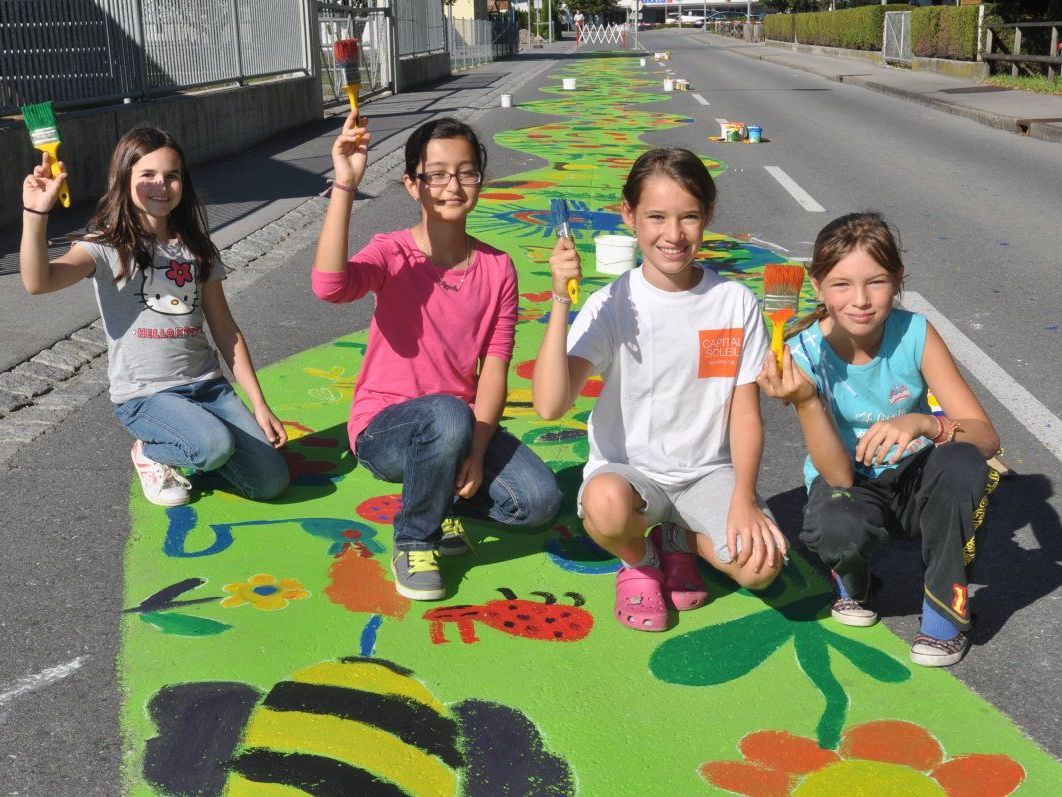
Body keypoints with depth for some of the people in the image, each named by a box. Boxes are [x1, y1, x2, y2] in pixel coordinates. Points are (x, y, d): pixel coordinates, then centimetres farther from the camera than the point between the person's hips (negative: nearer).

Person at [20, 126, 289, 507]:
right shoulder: (107, 246, -7)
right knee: (217, 445, -33)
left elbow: (225, 329, 8)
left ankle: (193, 447, 20)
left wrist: (259, 404, 3)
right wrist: (35, 214, -41)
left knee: (271, 482, -8)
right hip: (144, 395, -4)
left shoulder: (197, 248, 8)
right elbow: (38, 282, -26)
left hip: (206, 385, 5)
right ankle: (150, 450, 2)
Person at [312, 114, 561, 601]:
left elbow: (494, 369, -6)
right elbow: (329, 286, -34)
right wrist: (345, 185, -35)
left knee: (538, 501, -19)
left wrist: (475, 453, -19)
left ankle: (435, 495, 12)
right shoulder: (393, 255, -10)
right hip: (384, 429, -4)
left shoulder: (497, 269, 0)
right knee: (448, 415, -38)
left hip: (465, 425, 4)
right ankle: (413, 543, -10)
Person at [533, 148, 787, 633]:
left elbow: (745, 411, -1)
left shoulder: (737, 303, -4)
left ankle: (676, 541, 12)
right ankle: (639, 558, 1)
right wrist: (560, 301, -30)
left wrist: (744, 498, -15)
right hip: (629, 469, -2)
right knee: (606, 502, -38)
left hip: (708, 472, 2)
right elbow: (550, 405, -24)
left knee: (762, 565, -24)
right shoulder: (612, 305, -11)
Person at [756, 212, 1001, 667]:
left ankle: (944, 605, -11)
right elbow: (839, 475, -23)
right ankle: (852, 580, 4)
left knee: (962, 460, -32)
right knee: (837, 530, -36)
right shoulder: (806, 353, -20)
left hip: (914, 479, 1)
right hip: (849, 484, -1)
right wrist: (805, 401, -40)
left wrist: (923, 423, -44)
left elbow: (986, 436, -22)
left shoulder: (915, 334, -18)